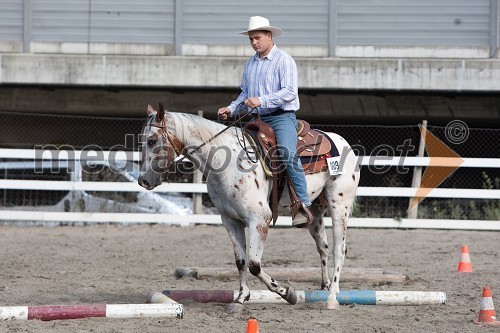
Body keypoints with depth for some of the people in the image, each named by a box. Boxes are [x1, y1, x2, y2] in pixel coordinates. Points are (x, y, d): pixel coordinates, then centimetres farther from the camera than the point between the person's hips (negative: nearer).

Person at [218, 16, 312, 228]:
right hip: (258, 120, 8)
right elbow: (245, 93, 26)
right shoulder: (250, 63, 16)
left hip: (282, 117, -8)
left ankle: (304, 206, -31)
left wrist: (262, 101, -26)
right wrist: (231, 109, 8)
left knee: (288, 154, -29)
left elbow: (290, 91, -17)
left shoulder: (284, 60, -6)